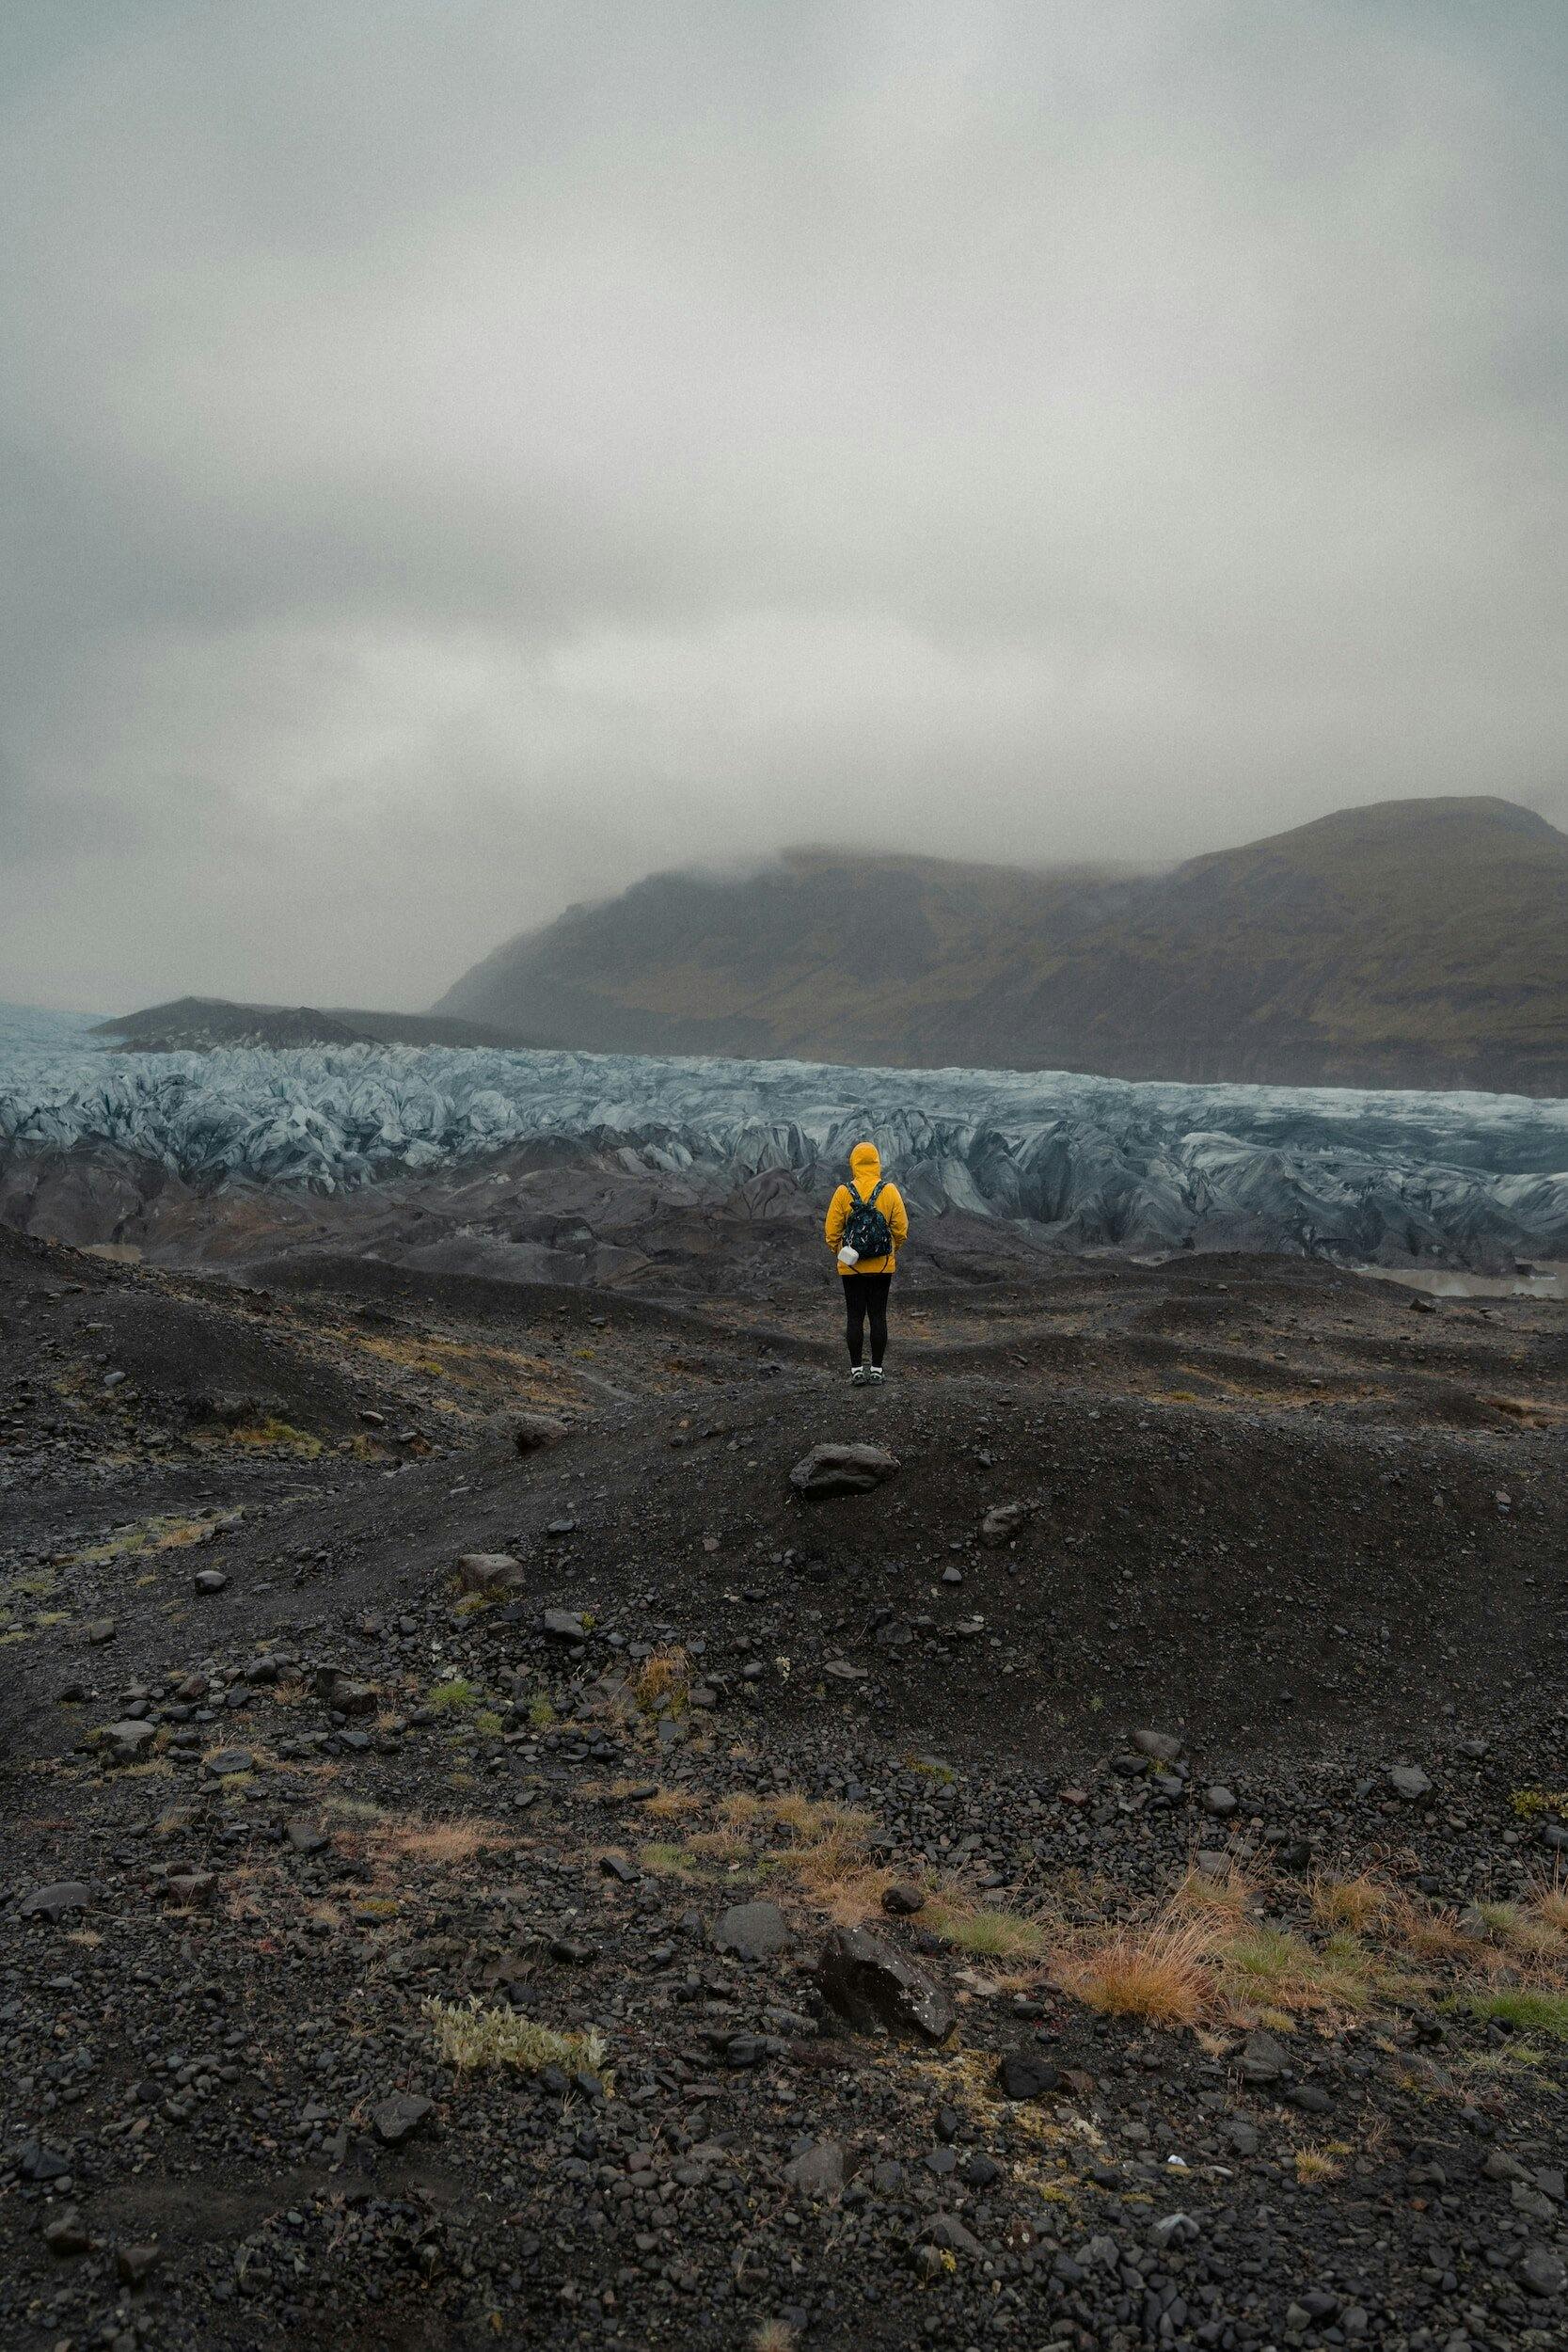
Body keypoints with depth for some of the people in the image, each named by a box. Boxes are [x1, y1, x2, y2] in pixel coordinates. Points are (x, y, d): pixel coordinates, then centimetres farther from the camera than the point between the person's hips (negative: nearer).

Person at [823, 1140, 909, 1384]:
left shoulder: (844, 1192, -6)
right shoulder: (890, 1191, -4)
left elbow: (831, 1230, -3)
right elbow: (901, 1229, -1)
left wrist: (837, 1251, 15)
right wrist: (894, 1251, 17)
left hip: (851, 1266, -1)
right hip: (883, 1267, 1)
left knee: (854, 1317, 5)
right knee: (878, 1316, 6)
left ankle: (857, 1370, 7)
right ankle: (876, 1370, 9)